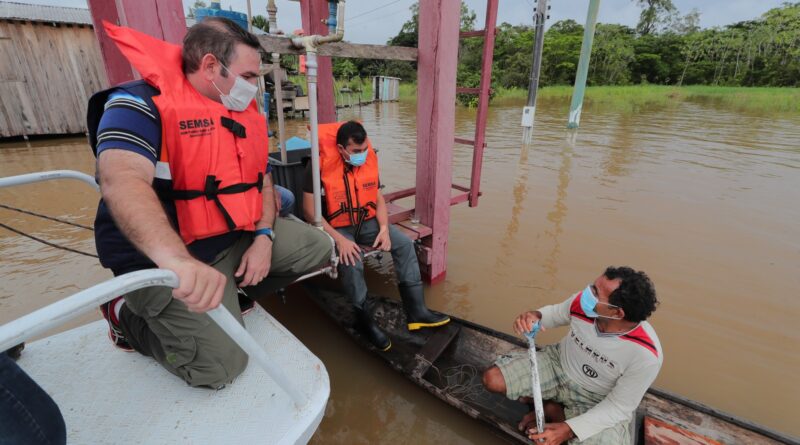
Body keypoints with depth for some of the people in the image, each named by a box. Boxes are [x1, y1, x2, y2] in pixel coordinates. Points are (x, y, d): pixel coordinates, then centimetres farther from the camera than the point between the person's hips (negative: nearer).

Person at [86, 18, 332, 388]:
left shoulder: (248, 117, 8)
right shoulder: (142, 103, -15)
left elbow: (262, 183, 11)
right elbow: (122, 180, -34)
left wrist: (264, 237, -6)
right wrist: (177, 259, -50)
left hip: (239, 237, 7)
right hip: (160, 258, -7)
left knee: (318, 248, 5)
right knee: (219, 365, -16)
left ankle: (232, 285, 12)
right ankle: (127, 315, 9)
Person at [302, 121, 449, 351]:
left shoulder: (368, 160, -2)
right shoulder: (321, 164, -20)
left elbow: (378, 199, 4)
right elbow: (309, 209, -19)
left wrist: (384, 228, -13)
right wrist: (339, 239, -28)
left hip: (367, 221, 6)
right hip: (335, 227, -5)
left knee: (404, 243, -10)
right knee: (352, 261, -33)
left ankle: (416, 310, -3)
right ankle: (363, 319, -7)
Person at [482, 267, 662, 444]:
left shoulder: (647, 356, -31)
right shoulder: (582, 302, -25)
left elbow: (619, 407, -19)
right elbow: (556, 313, -1)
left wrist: (568, 429, -29)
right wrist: (535, 316, -25)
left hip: (595, 401, -2)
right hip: (558, 364, 2)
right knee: (492, 379, -12)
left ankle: (551, 409, 1)